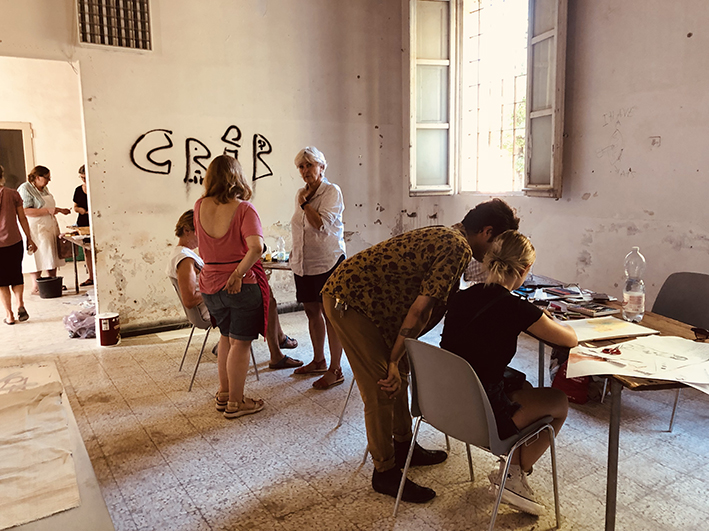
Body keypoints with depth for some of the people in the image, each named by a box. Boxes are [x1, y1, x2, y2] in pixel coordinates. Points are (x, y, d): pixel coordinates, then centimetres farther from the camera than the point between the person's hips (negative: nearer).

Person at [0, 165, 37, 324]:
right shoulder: (13, 194, -1)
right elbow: (22, 218, 1)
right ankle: (20, 304, -4)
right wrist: (30, 240, 8)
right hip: (14, 242, 1)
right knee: (16, 275, 16)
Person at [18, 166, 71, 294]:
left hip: (50, 227, 8)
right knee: (38, 257, -6)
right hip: (36, 228, -8)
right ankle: (36, 287, 2)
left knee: (52, 256, 8)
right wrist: (48, 211, -25)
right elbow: (26, 211, -21)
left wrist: (60, 210, 17)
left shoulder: (44, 188, 15)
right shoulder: (25, 189, -11)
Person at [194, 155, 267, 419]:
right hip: (240, 286, -6)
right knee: (240, 342, 7)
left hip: (210, 285, 6)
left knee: (226, 337, 23)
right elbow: (256, 247, -28)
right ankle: (235, 402, 17)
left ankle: (223, 394, 33)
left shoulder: (200, 206, 1)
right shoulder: (243, 208, -14)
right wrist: (238, 273, -20)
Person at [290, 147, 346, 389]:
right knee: (312, 311, 14)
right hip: (304, 263, 7)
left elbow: (322, 225, -20)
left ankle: (335, 370, 5)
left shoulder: (332, 191, -8)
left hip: (328, 260, -7)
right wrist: (295, 251, 17)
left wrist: (304, 203, -12)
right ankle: (318, 361, 30)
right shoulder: (301, 193, 13)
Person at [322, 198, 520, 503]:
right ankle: (385, 473, 10)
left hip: (354, 292, 11)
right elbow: (420, 309, -22)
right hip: (348, 299, -11)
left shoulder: (447, 237, 14)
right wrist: (394, 361, -17)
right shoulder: (459, 249, -18)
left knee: (399, 373, 18)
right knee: (382, 388, -6)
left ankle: (404, 446, 33)